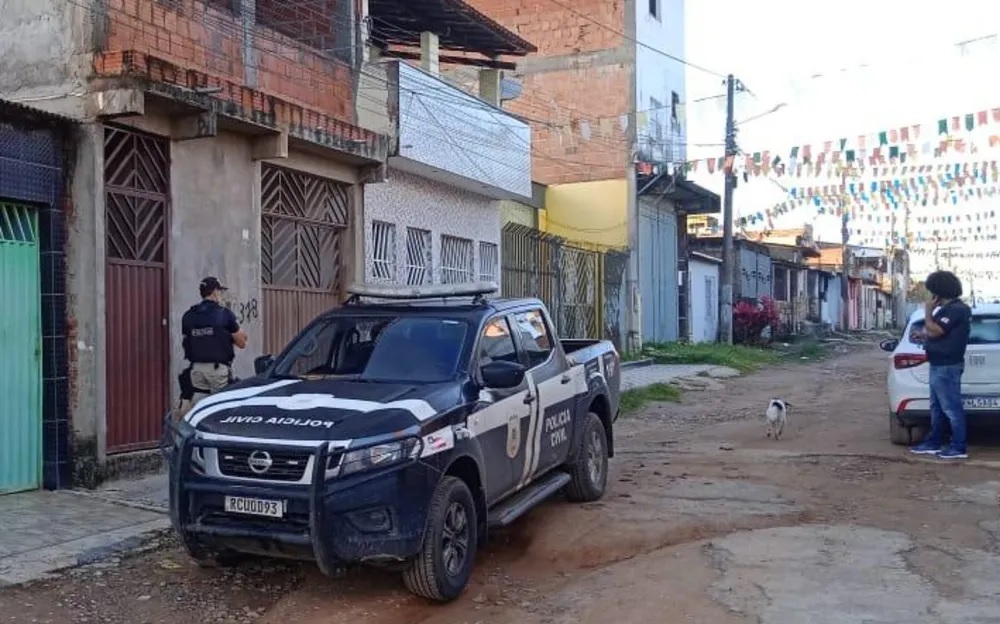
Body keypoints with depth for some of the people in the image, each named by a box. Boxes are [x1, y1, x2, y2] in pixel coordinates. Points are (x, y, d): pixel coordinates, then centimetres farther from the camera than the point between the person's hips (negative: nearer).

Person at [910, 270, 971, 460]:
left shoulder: (956, 310, -18)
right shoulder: (949, 308, 14)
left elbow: (933, 331, -23)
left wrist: (928, 311, -11)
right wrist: (925, 335, 14)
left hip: (947, 366, -11)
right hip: (940, 365, 11)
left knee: (951, 408, -5)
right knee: (937, 406, 15)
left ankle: (959, 447, 1)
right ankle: (934, 443, 22)